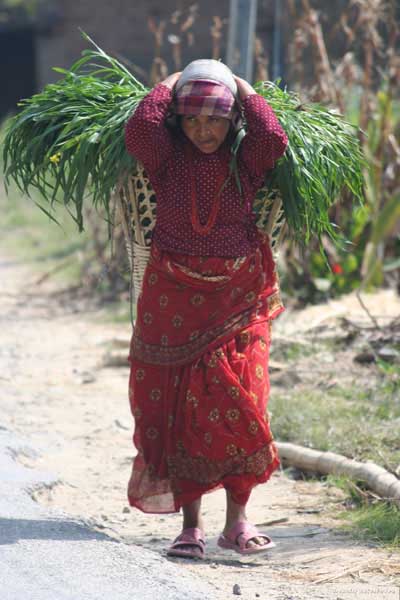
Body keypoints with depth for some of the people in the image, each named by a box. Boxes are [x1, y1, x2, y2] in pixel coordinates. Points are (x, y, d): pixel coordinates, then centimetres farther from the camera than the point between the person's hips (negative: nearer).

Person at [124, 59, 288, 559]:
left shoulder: (244, 161, 0)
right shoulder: (167, 159, -2)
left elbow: (273, 139, -21)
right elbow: (140, 129, -22)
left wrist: (245, 91, -5)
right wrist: (167, 87, -5)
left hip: (237, 299, 0)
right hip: (175, 301, 0)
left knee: (238, 405, -7)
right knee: (182, 409, 0)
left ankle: (237, 521, 1)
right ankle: (190, 524, 5)